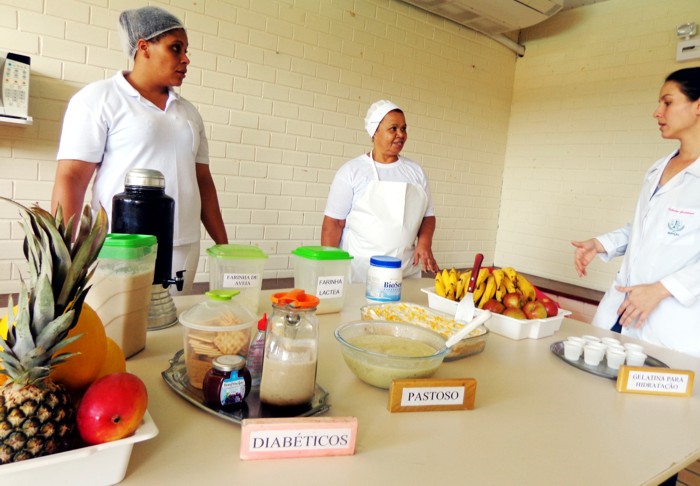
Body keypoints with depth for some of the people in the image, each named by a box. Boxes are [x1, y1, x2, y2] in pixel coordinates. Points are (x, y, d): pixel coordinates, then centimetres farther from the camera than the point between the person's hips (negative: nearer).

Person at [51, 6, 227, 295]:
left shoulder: (189, 112, 15)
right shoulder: (98, 99, 1)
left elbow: (203, 181, 14)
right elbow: (70, 179, -6)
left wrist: (223, 245, 11)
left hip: (184, 251, 4)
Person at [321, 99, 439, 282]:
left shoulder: (415, 171, 10)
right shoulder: (352, 170, -2)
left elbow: (428, 215, 14)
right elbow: (333, 223, -4)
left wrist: (424, 243, -6)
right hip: (359, 269, -3)